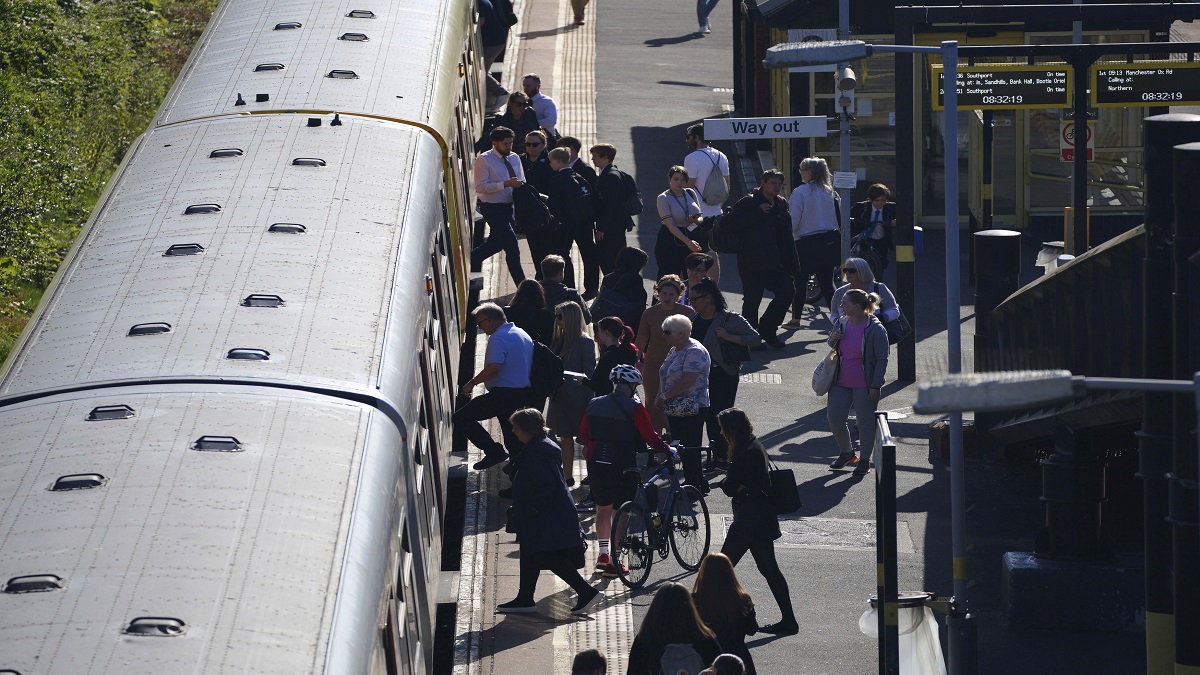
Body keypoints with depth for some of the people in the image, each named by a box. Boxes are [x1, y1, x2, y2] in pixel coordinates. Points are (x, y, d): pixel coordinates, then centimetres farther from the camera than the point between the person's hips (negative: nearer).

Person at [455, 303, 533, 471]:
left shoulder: (498, 338, -13)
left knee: (461, 418, -5)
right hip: (524, 393, 9)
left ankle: (493, 451, -13)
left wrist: (471, 383, -16)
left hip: (503, 393, -9)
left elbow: (494, 367, -26)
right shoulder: (523, 335, 17)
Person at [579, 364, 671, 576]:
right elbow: (650, 436, -11)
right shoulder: (634, 408, -12)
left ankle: (603, 553, 24)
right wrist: (667, 450, 4)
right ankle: (613, 562, 1)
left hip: (596, 463, 5)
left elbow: (583, 435, 12)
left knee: (603, 507, 21)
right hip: (622, 465, -5)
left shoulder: (594, 404, 4)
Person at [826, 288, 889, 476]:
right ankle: (846, 453, 26)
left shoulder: (876, 330, -15)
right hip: (841, 382, 6)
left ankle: (865, 460, 19)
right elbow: (833, 346, 21)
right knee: (835, 419, 4)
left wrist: (875, 386, -15)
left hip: (864, 386, -6)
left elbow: (882, 360, -12)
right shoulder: (842, 323, 3)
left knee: (865, 423, 4)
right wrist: (833, 339, -4)